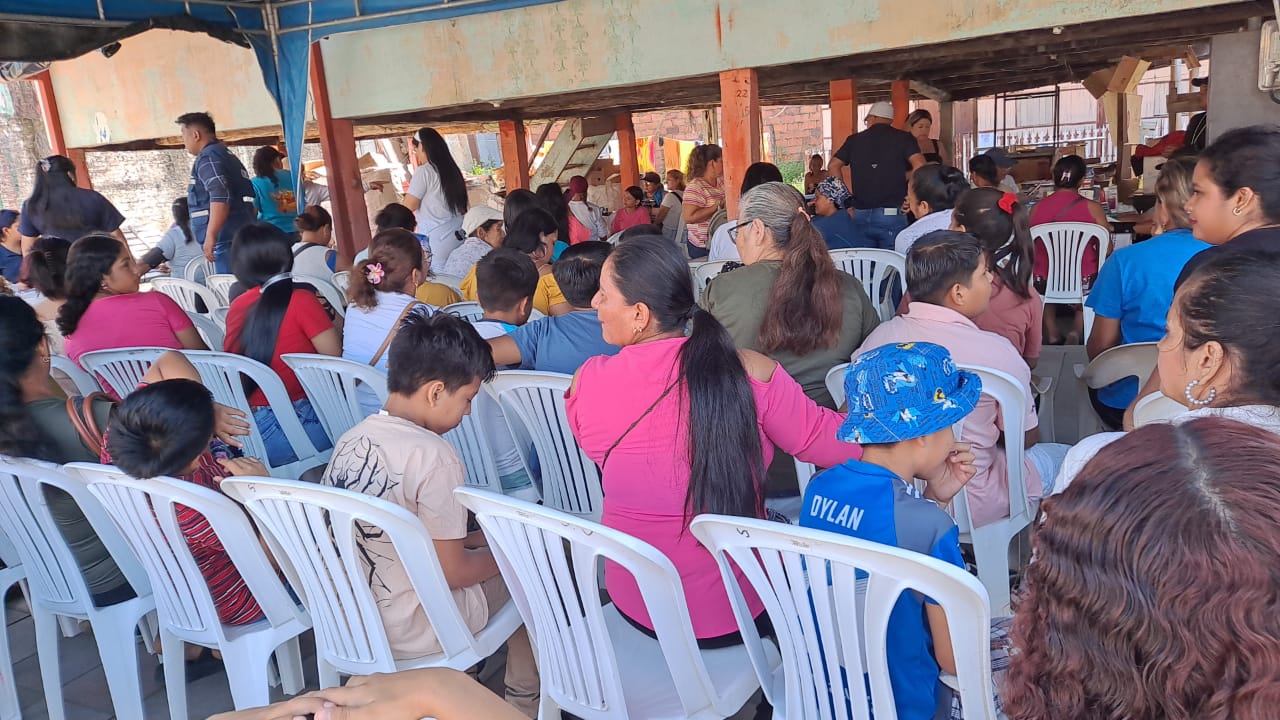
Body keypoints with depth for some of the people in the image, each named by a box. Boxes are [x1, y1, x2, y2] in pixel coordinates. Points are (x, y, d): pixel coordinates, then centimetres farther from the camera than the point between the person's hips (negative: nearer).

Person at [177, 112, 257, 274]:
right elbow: (249, 195, 25)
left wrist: (211, 235, -23)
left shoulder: (208, 156, -8)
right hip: (238, 236, 10)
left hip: (226, 239, -10)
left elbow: (220, 197, -22)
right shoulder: (226, 154, 22)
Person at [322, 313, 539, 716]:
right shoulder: (433, 456, -25)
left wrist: (477, 539, 11)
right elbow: (452, 572, -18)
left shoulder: (351, 440, -1)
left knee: (484, 543, 25)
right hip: (413, 634, -7)